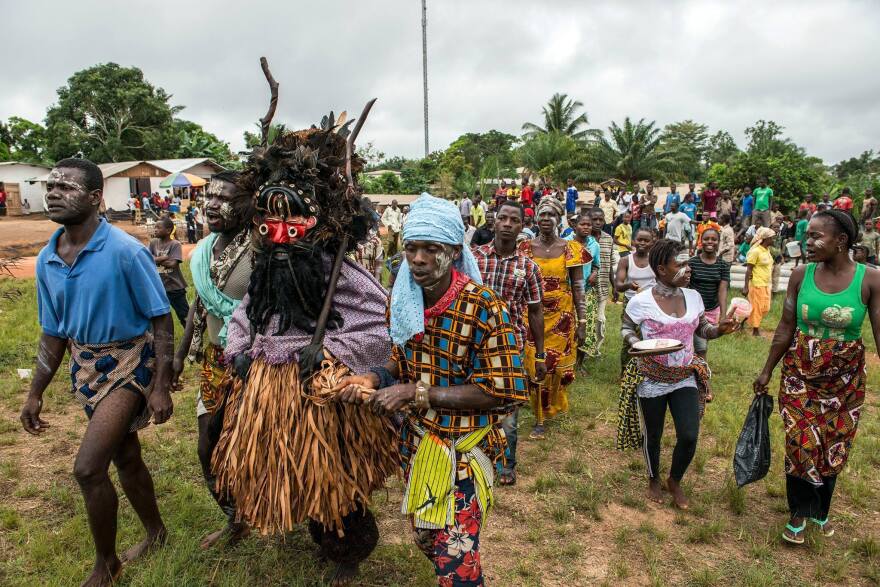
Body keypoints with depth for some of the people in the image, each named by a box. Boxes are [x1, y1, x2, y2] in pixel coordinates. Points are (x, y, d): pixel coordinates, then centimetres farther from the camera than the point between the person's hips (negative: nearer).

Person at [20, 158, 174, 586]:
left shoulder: (126, 251, -20)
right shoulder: (47, 259, 0)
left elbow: (161, 319, -16)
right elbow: (54, 332, 10)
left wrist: (160, 387, -18)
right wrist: (35, 393, 11)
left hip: (129, 363, -7)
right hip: (86, 366, 7)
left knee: (88, 467, -11)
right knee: (125, 457, 18)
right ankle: (155, 534, 40)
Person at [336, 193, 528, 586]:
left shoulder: (483, 308, -23)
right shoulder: (403, 299, -4)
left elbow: (502, 393, -23)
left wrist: (417, 393, -26)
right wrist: (376, 378, -12)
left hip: (464, 448, -6)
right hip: (416, 440, 7)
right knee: (425, 538, 25)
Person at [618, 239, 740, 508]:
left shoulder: (693, 297, -2)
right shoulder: (640, 301, -15)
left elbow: (703, 329, 8)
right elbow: (625, 329, -1)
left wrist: (720, 329, -13)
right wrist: (637, 344, -21)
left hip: (686, 378, 3)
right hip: (652, 380, -3)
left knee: (689, 436, -3)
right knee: (653, 436, 13)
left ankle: (675, 481, 29)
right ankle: (654, 480, 43)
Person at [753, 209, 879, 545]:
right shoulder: (801, 276, -7)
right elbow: (785, 328, 1)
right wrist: (767, 371, 5)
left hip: (845, 380, 0)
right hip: (800, 374, 0)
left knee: (833, 449, 14)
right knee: (800, 445, 3)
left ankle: (820, 511, 38)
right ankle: (799, 513, 26)